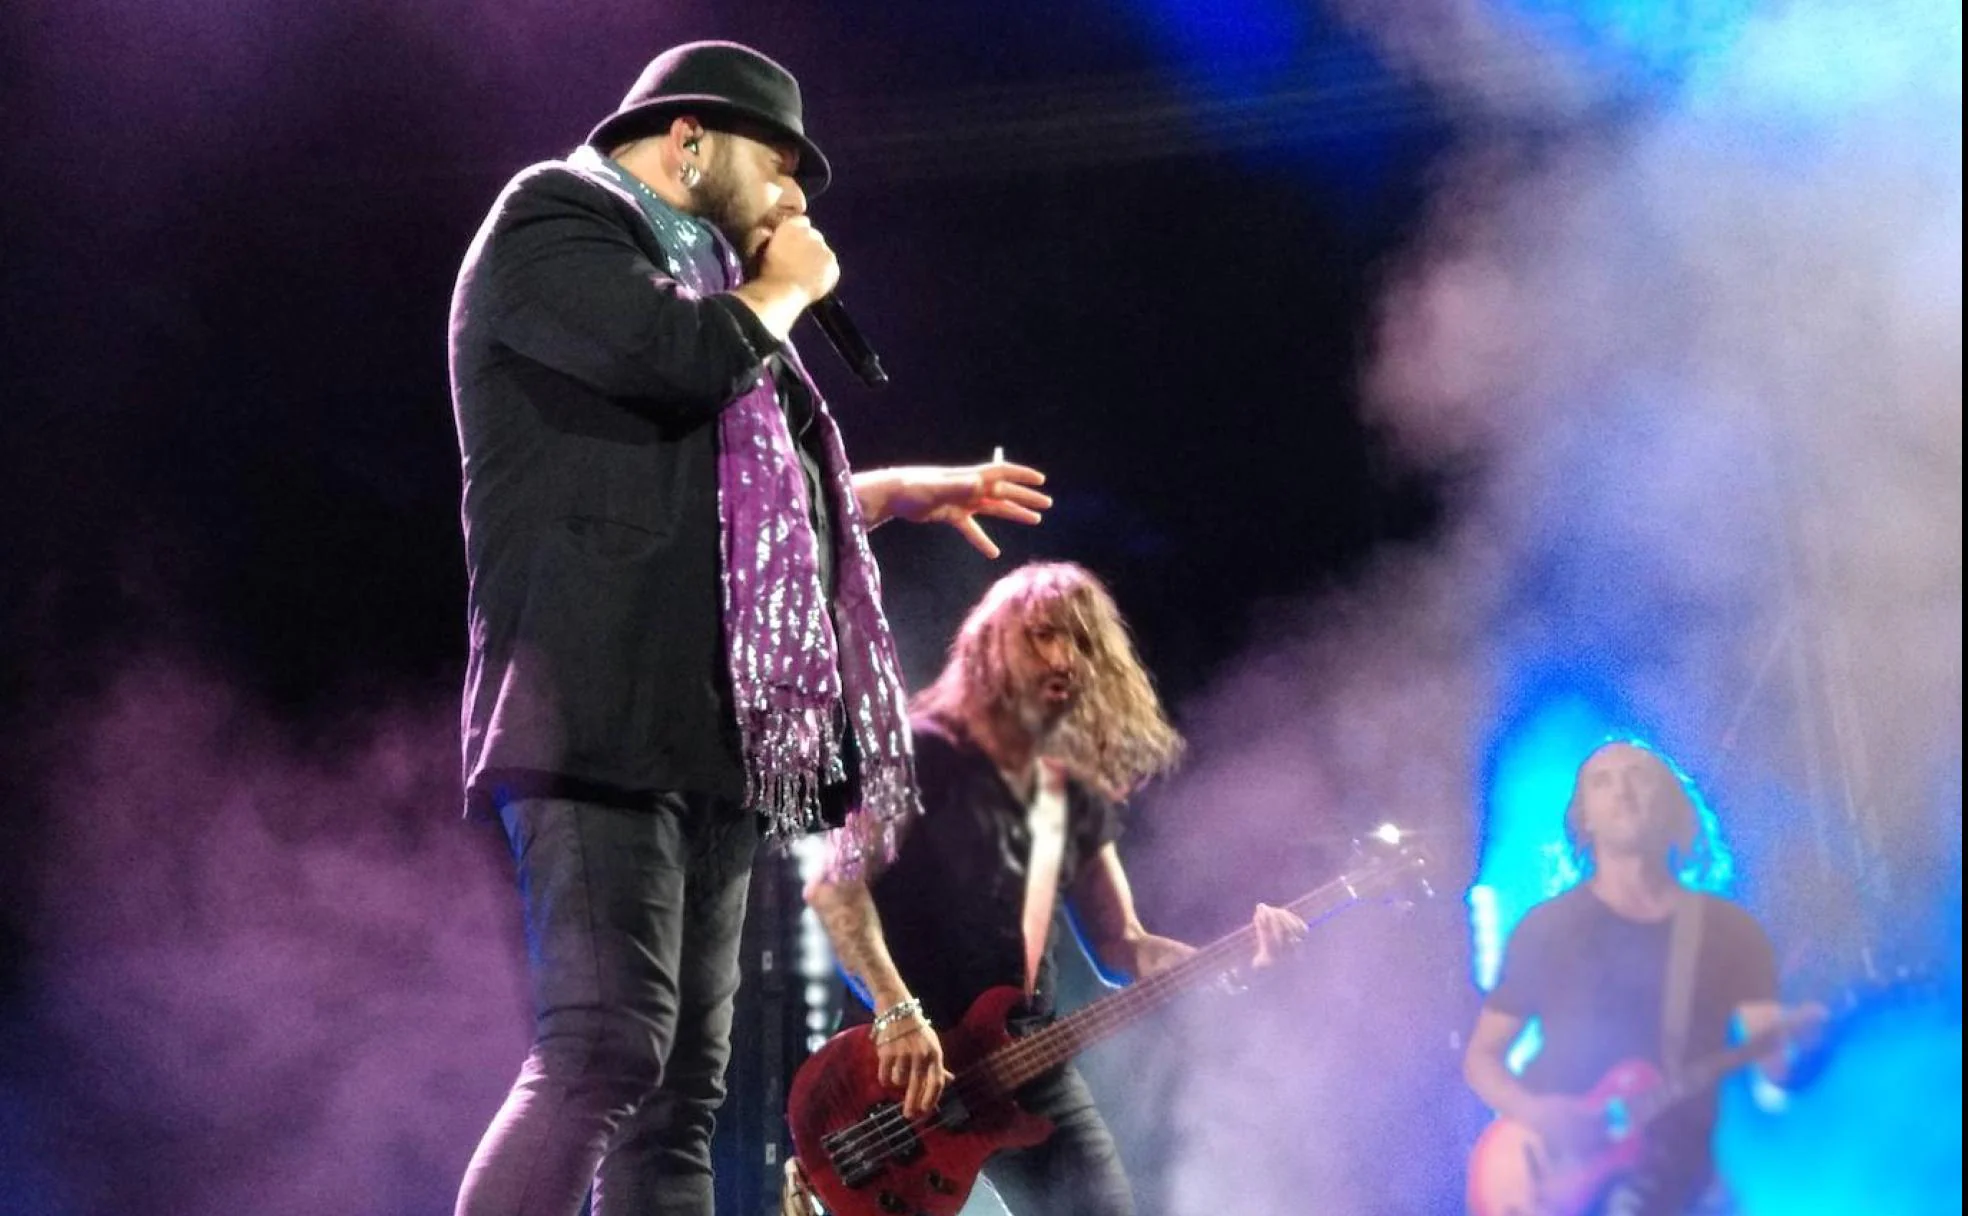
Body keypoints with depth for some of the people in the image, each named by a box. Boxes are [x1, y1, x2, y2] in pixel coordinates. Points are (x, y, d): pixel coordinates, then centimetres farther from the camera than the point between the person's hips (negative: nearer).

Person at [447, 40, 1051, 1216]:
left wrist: (908, 492, 39)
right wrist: (788, 288, 2)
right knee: (607, 1045, -20)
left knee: (684, 1081, 5)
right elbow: (686, 355, -18)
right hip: (603, 715, -9)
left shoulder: (693, 273, 27)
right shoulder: (551, 219, 2)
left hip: (703, 731, 9)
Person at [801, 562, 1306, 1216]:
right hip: (910, 1070, -7)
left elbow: (1119, 946, 17)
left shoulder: (1079, 793, 15)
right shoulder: (926, 755, -7)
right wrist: (898, 1012, -29)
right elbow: (833, 885, -18)